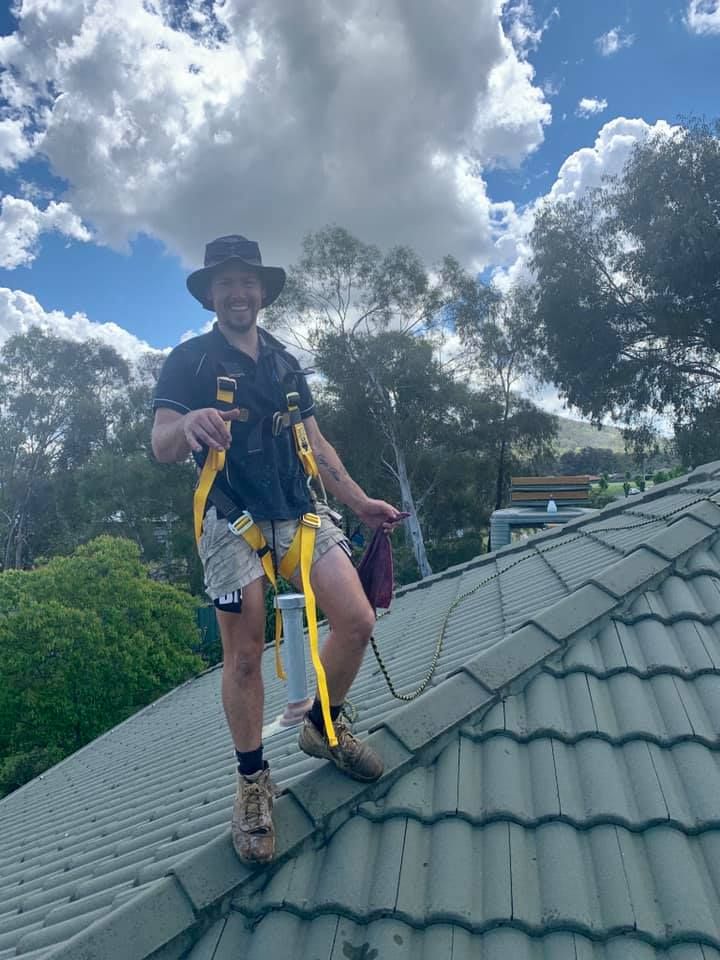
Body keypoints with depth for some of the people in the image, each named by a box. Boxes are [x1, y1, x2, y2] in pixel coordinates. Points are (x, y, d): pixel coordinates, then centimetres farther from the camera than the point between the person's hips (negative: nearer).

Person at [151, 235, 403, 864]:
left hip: (298, 512, 5)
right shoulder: (190, 359, 2)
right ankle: (253, 782, 17)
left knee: (357, 622, -6)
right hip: (231, 520, -4)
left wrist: (360, 502, 15)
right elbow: (161, 447, -10)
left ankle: (322, 728, 20)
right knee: (244, 656, -3)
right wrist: (189, 423, -34)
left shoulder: (285, 363, 17)